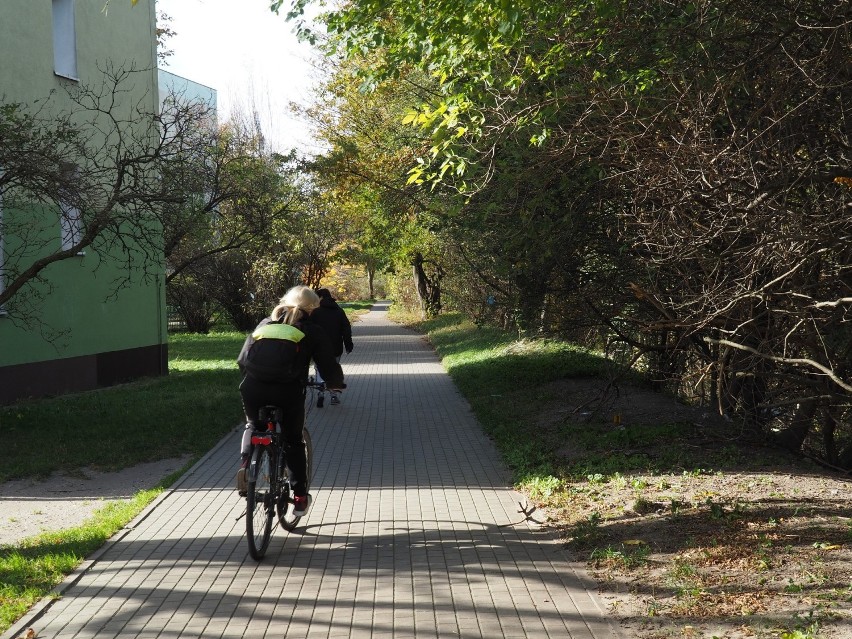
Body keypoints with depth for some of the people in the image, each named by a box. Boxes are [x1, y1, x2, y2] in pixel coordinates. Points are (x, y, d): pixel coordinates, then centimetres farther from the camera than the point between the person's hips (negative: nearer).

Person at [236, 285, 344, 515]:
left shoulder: (265, 323, 24)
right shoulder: (312, 331, 15)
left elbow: (242, 359, 24)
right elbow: (329, 365, 13)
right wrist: (336, 383, 33)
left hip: (252, 388, 3)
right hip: (288, 392, -2)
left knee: (253, 425, 32)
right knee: (293, 440, 18)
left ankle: (245, 463, 7)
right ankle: (300, 497, 22)